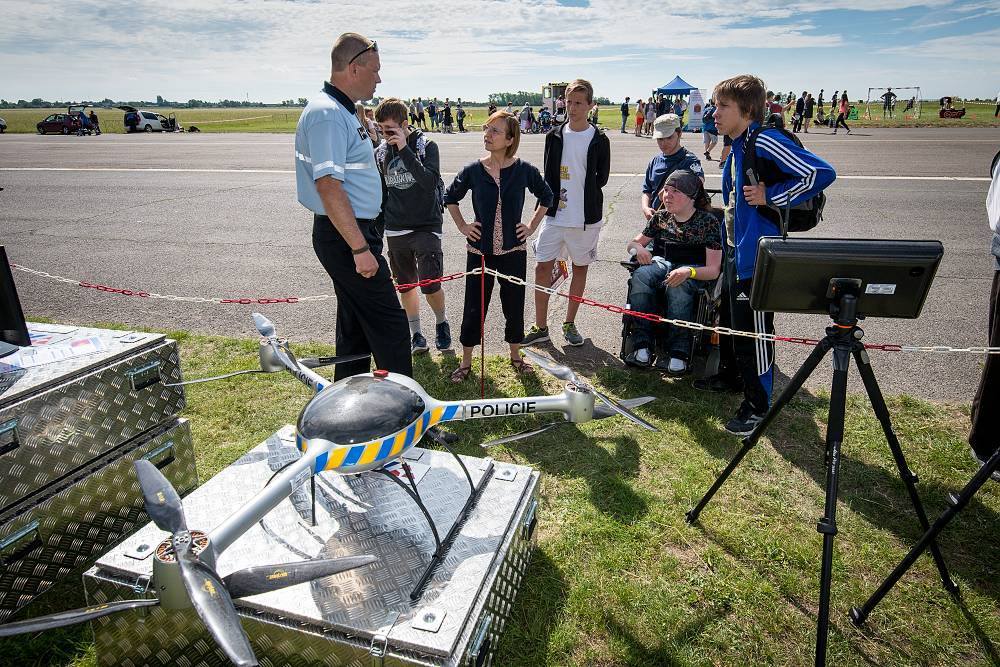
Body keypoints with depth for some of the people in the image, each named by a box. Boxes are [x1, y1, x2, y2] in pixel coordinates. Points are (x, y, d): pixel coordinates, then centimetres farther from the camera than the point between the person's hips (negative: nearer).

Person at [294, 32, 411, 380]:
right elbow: (328, 185, -26)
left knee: (355, 323, 17)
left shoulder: (341, 111, 16)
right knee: (390, 325, -6)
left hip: (351, 233, 11)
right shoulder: (326, 114, -17)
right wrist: (361, 248, -27)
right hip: (346, 235, -11)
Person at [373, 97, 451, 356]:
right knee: (405, 285, 9)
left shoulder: (426, 145, -7)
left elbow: (430, 182, -23)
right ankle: (416, 335, 24)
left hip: (426, 226, -4)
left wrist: (405, 150, -24)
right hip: (395, 231, 4)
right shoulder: (380, 152, 5)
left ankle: (441, 323, 17)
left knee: (430, 285, -12)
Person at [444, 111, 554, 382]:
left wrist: (532, 226, 5)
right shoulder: (473, 170, -5)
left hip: (513, 250, 0)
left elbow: (546, 197, 11)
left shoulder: (524, 169, -6)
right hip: (480, 250, 0)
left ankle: (515, 355, 32)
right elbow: (450, 197, 12)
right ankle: (466, 361, 23)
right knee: (474, 307, 7)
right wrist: (462, 226, 5)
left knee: (514, 305, 11)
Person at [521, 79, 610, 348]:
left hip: (586, 217, -1)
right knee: (542, 267, -1)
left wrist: (579, 197, 0)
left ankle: (569, 324, 23)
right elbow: (548, 175, 7)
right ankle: (540, 327, 11)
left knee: (580, 268, 9)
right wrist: (555, 198, -4)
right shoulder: (554, 136, 4)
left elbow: (601, 178, 2)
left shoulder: (599, 140, -2)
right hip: (555, 214, 1)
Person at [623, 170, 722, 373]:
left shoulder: (708, 222, -6)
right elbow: (632, 243, 18)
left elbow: (713, 270, -11)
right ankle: (642, 346, -36)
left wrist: (688, 271, -32)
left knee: (677, 285, -40)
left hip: (694, 269, -3)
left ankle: (678, 353, -38)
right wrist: (637, 248, -9)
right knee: (640, 276, -32)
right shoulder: (660, 217, 8)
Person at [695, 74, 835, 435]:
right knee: (729, 316, 23)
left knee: (753, 329, 0)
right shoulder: (737, 147, 10)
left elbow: (821, 173, -22)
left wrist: (770, 197, -19)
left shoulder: (765, 140, -18)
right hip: (735, 249, 10)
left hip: (755, 254, -10)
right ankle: (730, 376, 43)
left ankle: (757, 405, 14)